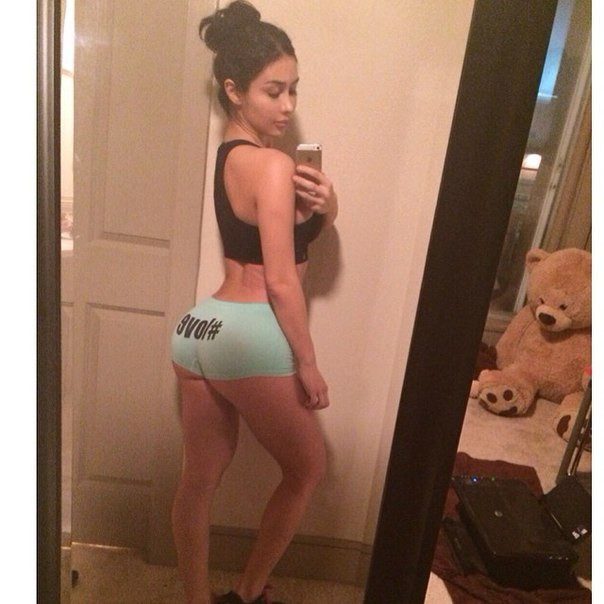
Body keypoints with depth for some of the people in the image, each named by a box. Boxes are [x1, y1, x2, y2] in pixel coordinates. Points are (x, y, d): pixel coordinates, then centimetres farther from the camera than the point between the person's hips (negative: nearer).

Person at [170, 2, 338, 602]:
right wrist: (308, 364, -7)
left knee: (199, 479, 18)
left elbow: (316, 224, 19)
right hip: (251, 336, -8)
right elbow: (281, 280, -16)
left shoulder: (227, 155, 13)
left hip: (199, 329, 9)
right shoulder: (272, 165, -14)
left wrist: (323, 202, -3)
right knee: (306, 469, 17)